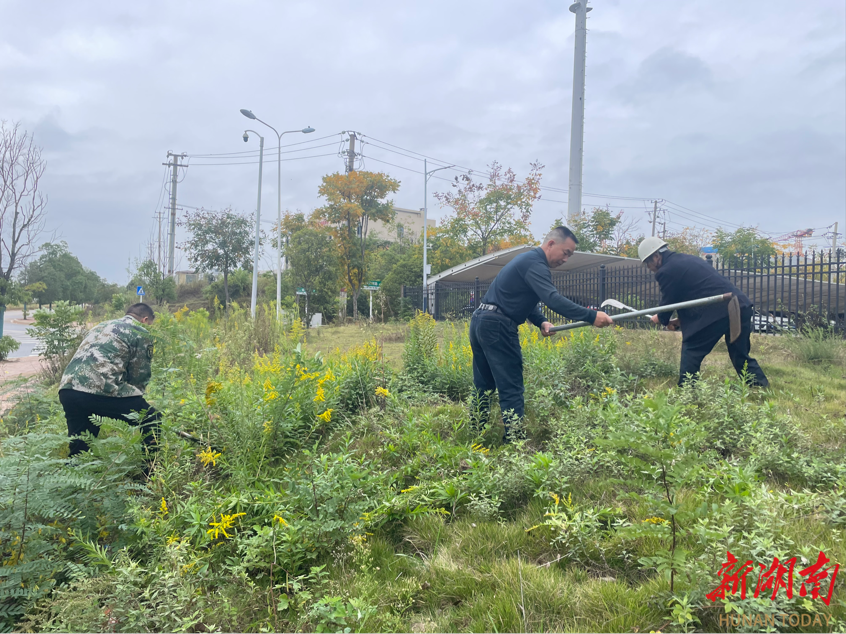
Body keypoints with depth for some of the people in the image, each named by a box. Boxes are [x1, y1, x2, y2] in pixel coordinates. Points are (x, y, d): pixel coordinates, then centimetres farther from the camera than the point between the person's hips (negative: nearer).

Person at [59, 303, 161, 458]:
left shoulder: (101, 326, 31)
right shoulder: (142, 334, 9)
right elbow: (139, 376, 7)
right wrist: (132, 403, 25)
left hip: (67, 388, 7)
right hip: (101, 391, -7)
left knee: (78, 446, 22)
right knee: (152, 421, 8)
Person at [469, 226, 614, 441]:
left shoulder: (528, 260, 20)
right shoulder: (534, 263, -12)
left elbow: (525, 299, 23)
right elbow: (553, 298, -27)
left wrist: (541, 322, 6)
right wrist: (591, 316, -30)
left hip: (480, 322, 10)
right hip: (497, 326, -10)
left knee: (483, 387, 15)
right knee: (511, 389, -6)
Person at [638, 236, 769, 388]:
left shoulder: (667, 271, -5)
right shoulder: (686, 259, 24)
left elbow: (668, 301, 4)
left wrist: (662, 319, 26)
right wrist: (680, 320, 29)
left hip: (719, 311, -9)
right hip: (741, 305, 9)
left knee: (690, 351, 4)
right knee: (741, 355, 19)